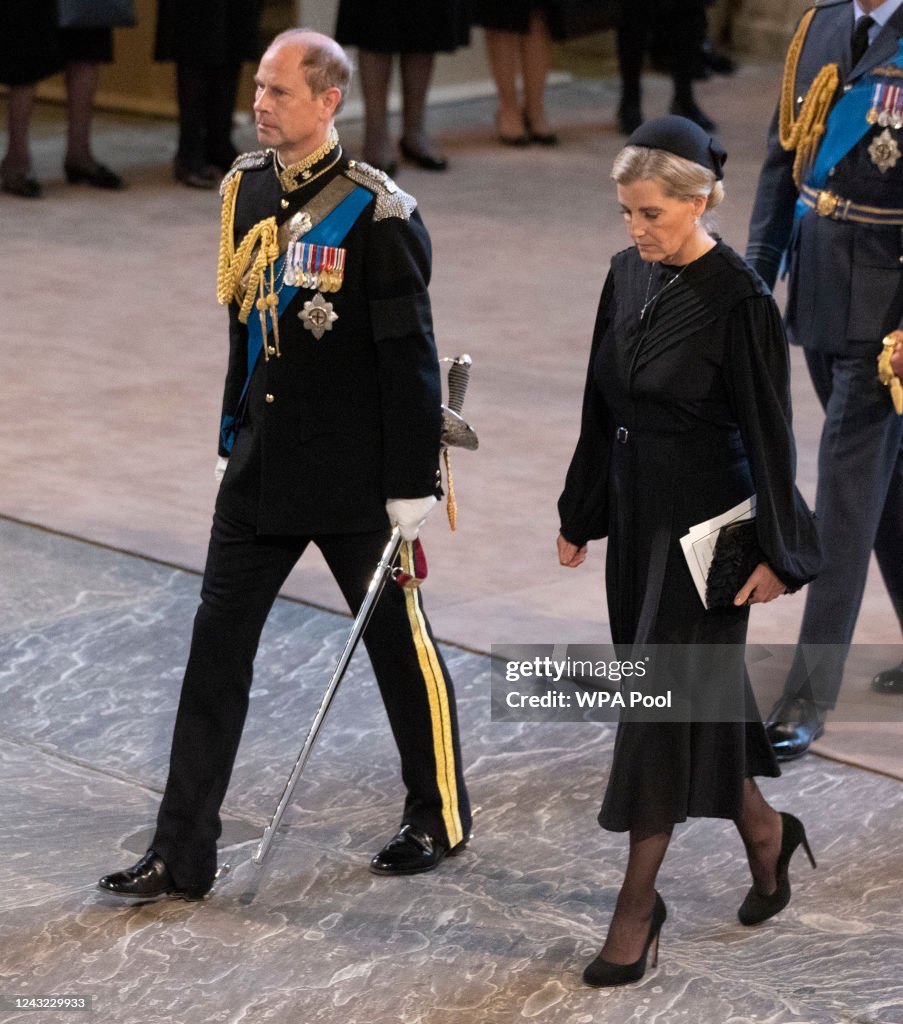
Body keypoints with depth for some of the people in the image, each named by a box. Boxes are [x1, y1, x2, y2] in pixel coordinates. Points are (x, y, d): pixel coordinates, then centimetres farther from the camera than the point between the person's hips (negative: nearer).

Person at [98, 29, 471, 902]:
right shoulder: (246, 189, 5)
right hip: (261, 468, 6)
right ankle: (181, 854, 8)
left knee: (398, 641, 9)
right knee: (217, 642, 3)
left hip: (354, 472, -6)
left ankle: (440, 819, 30)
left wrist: (411, 481, -14)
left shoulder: (376, 215, -16)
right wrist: (234, 438, 17)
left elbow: (408, 355, -14)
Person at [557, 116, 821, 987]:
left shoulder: (737, 301, -17)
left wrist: (772, 553, -13)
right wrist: (579, 515, 15)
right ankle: (764, 832, 39)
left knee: (663, 702, -3)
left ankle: (637, 907, 6)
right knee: (695, 692, 17)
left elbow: (767, 432, -15)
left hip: (703, 523, -7)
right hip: (636, 513, 7)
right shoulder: (628, 277, 3)